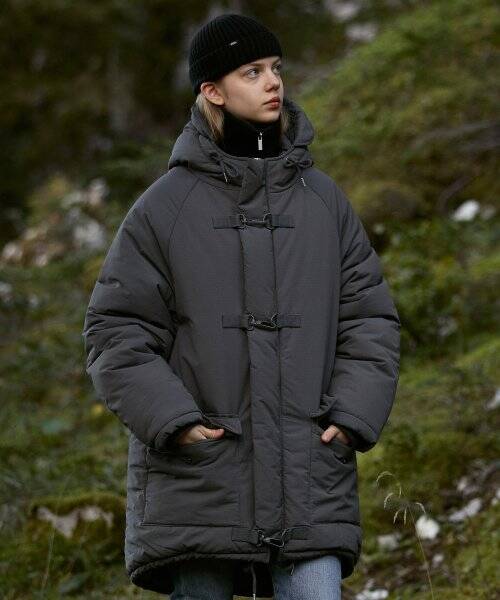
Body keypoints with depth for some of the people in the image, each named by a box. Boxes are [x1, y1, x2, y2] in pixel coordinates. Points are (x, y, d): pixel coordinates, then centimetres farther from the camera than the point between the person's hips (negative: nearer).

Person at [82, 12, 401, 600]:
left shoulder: (325, 200, 11)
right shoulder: (163, 207, 2)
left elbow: (370, 318, 12)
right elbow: (116, 331, 1)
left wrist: (351, 417, -3)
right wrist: (172, 420, -12)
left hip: (308, 478, 2)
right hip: (199, 480, -1)